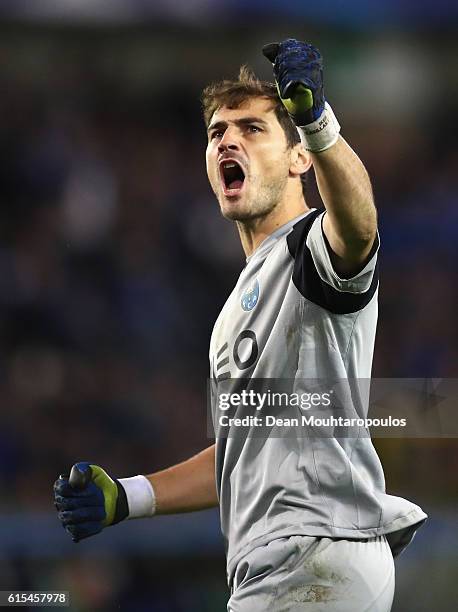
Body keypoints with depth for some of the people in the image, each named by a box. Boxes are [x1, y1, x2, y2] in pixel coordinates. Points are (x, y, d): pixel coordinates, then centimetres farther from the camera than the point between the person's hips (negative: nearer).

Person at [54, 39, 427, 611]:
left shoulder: (313, 244, -3)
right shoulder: (244, 297, 26)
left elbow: (357, 222, -30)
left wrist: (318, 122, -49)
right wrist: (125, 497, 21)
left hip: (321, 556, -9)